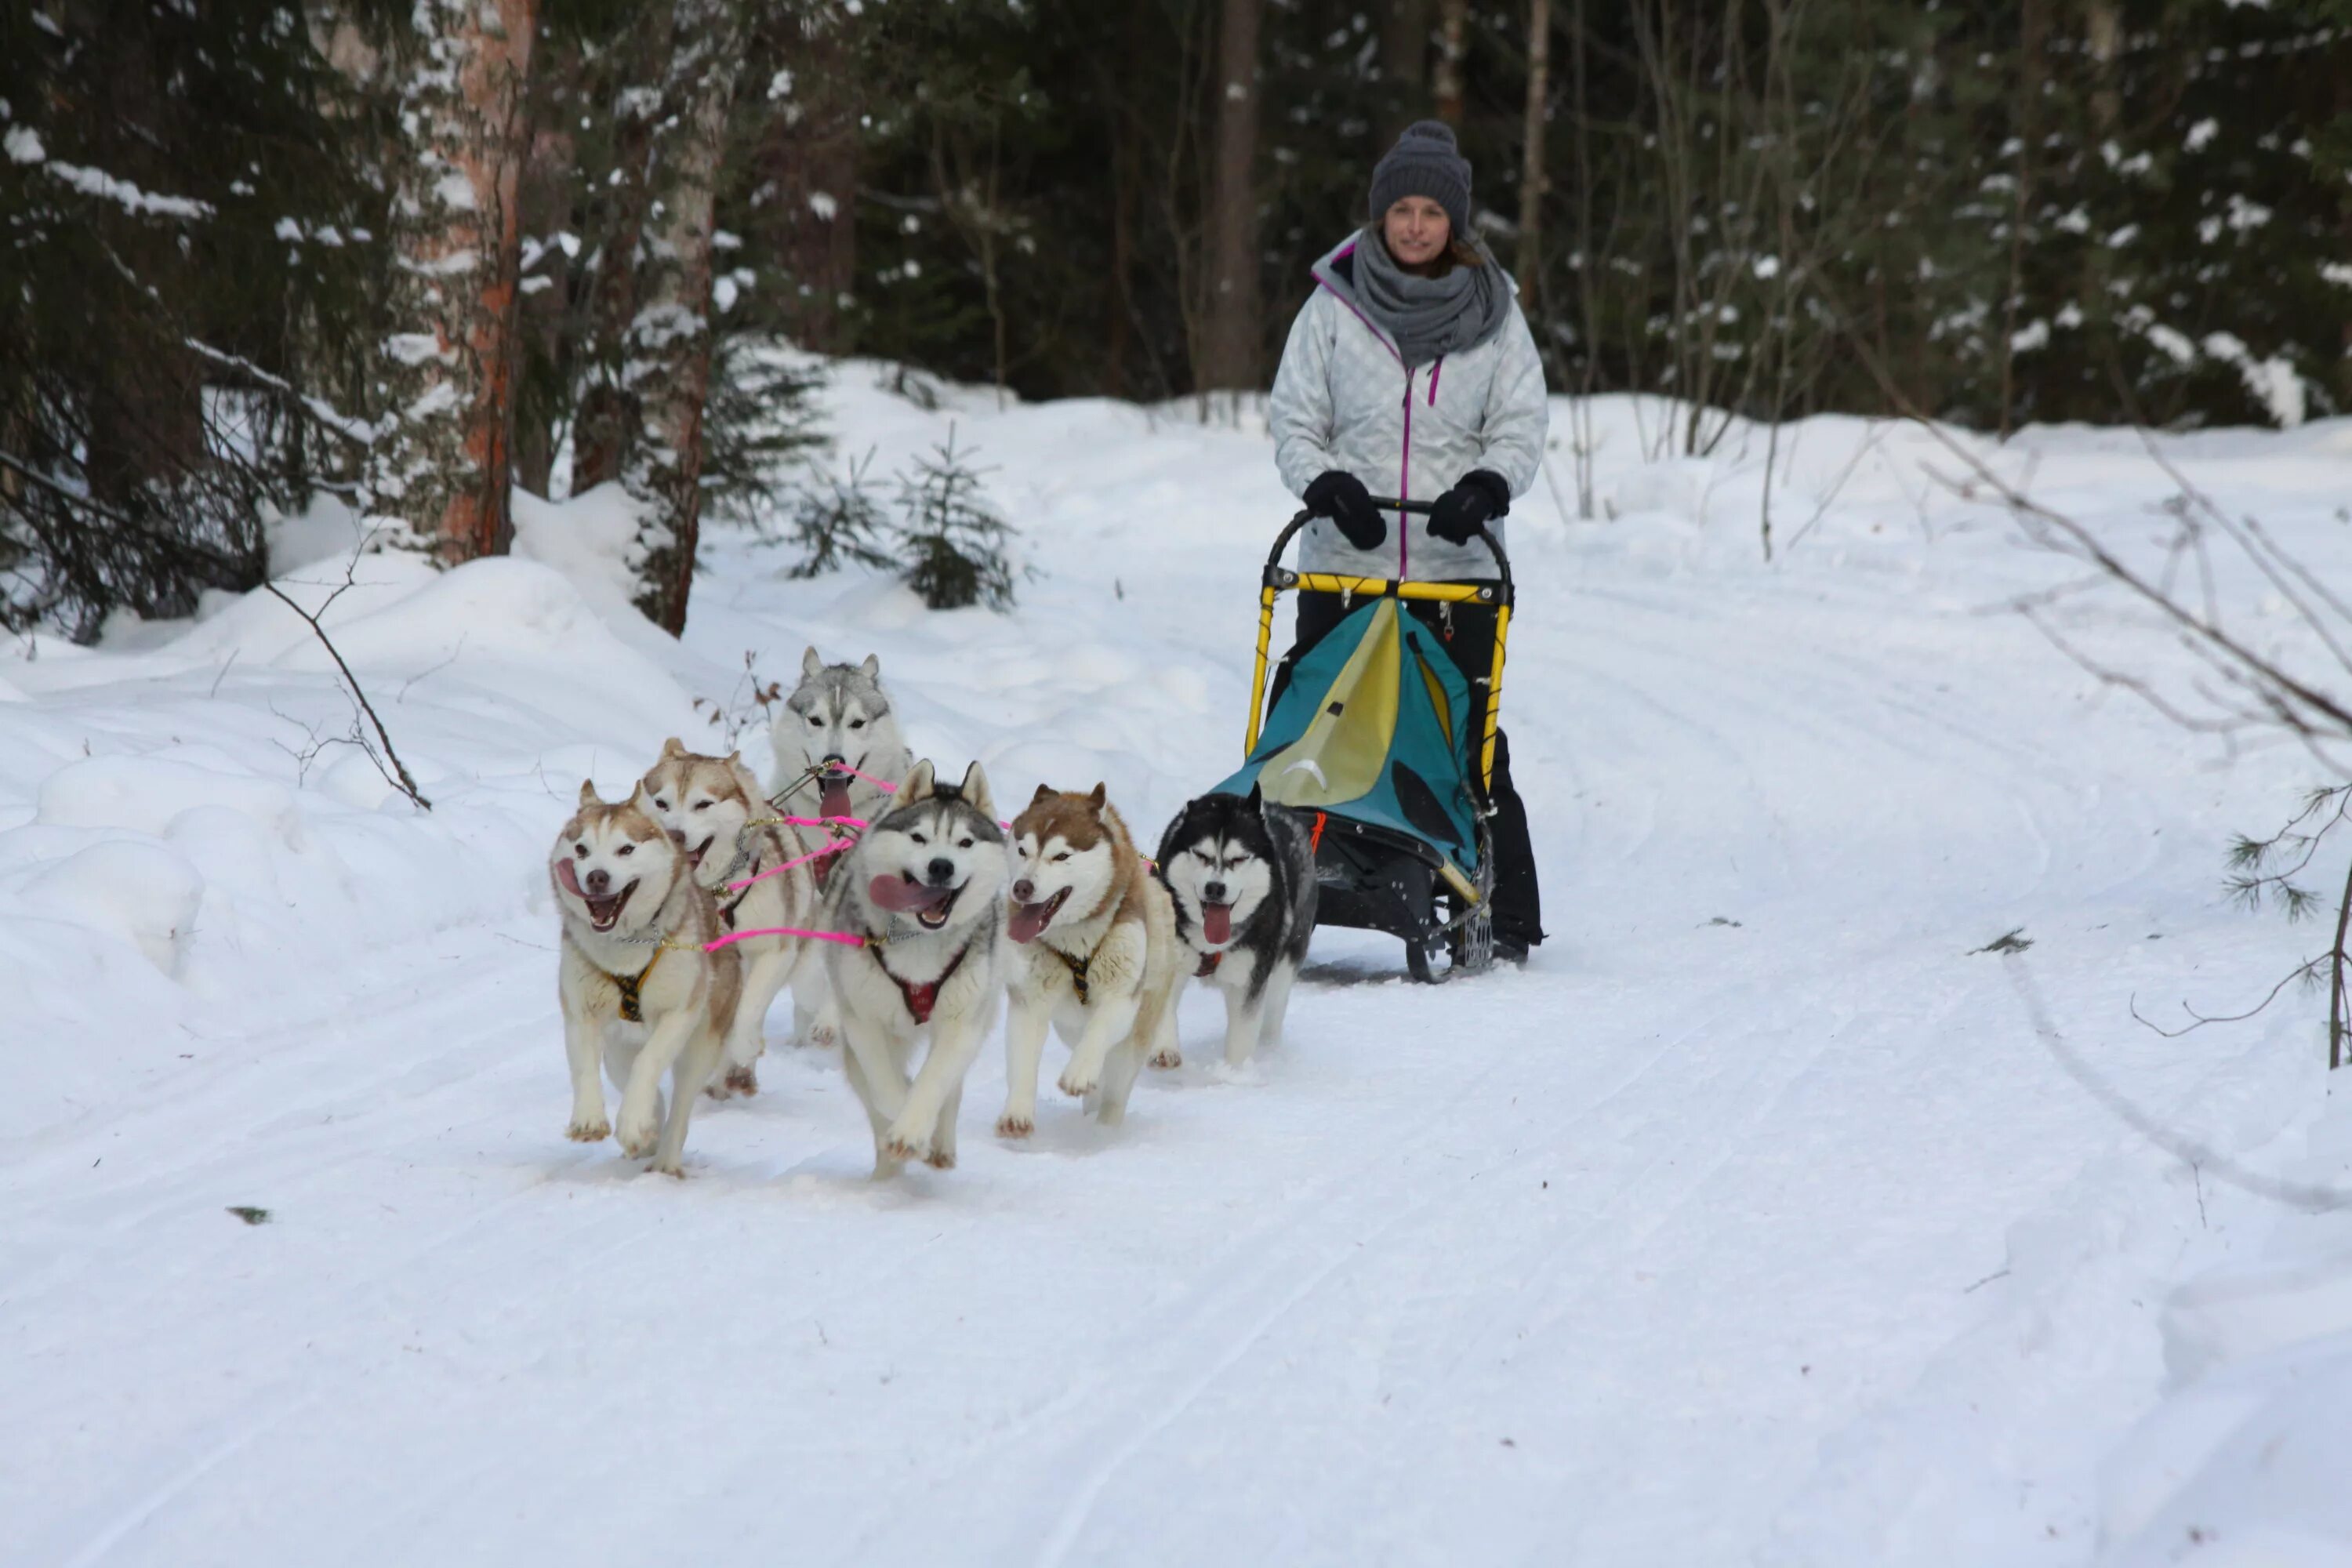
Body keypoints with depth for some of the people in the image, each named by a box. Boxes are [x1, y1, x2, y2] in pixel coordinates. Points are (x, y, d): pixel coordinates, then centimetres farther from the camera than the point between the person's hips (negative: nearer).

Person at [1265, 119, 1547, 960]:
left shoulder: (1494, 314, 8)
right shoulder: (1333, 307, 5)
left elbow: (1522, 424, 6)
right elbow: (1293, 419, 6)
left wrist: (1486, 486, -14)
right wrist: (1329, 486, -12)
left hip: (1456, 567, 0)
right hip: (1344, 562, 0)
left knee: (1468, 741, 0)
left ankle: (1504, 919, 8)